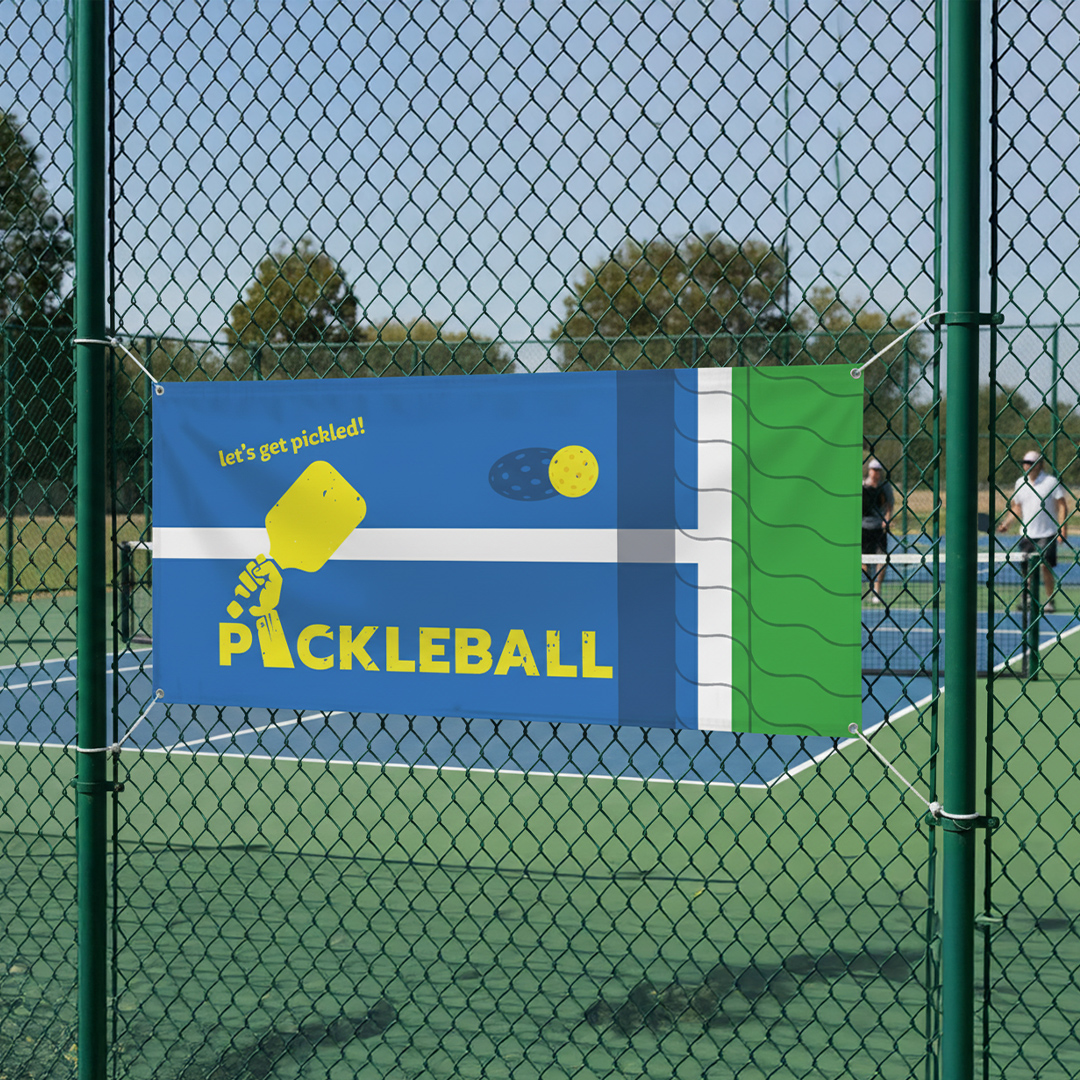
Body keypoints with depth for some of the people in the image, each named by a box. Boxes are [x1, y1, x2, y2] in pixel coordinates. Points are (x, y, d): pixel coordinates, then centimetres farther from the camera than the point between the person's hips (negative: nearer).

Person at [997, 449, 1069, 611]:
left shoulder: (1051, 481, -4)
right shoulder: (1020, 483, 9)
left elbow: (1062, 506, -3)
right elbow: (1016, 507, 19)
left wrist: (1063, 528, -12)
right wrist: (1006, 523, 6)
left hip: (1046, 534, -4)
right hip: (1027, 535, 4)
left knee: (1046, 567, -6)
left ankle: (1049, 601, 5)